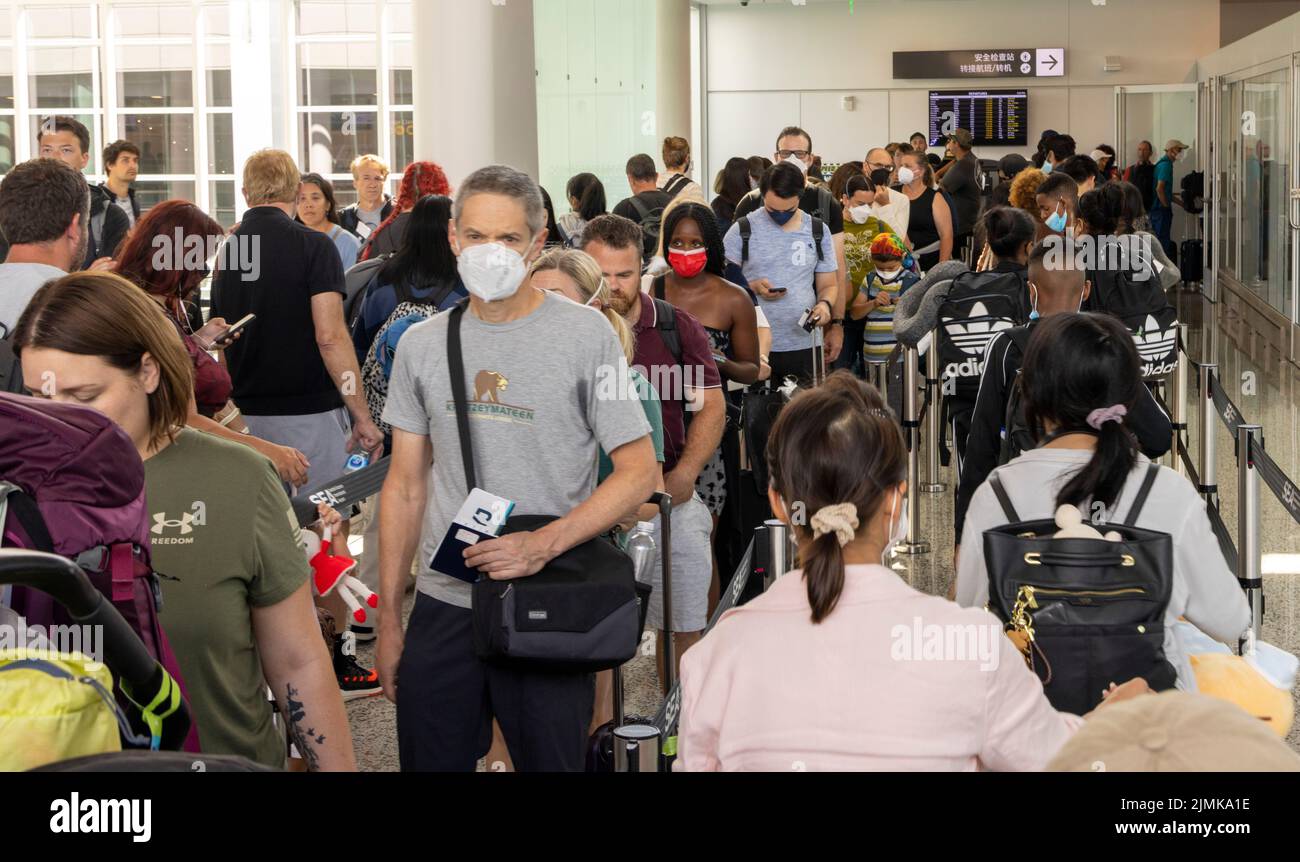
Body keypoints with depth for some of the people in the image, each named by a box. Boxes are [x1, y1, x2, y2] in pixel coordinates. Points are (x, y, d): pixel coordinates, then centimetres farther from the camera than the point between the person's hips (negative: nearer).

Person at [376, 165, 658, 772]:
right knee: (430, 760, 10)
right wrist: (388, 617, 9)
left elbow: (638, 471, -7)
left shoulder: (584, 334, -5)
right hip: (441, 608, 3)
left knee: (551, 760, 7)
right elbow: (406, 486, 11)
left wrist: (544, 544, -19)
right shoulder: (423, 345, 7)